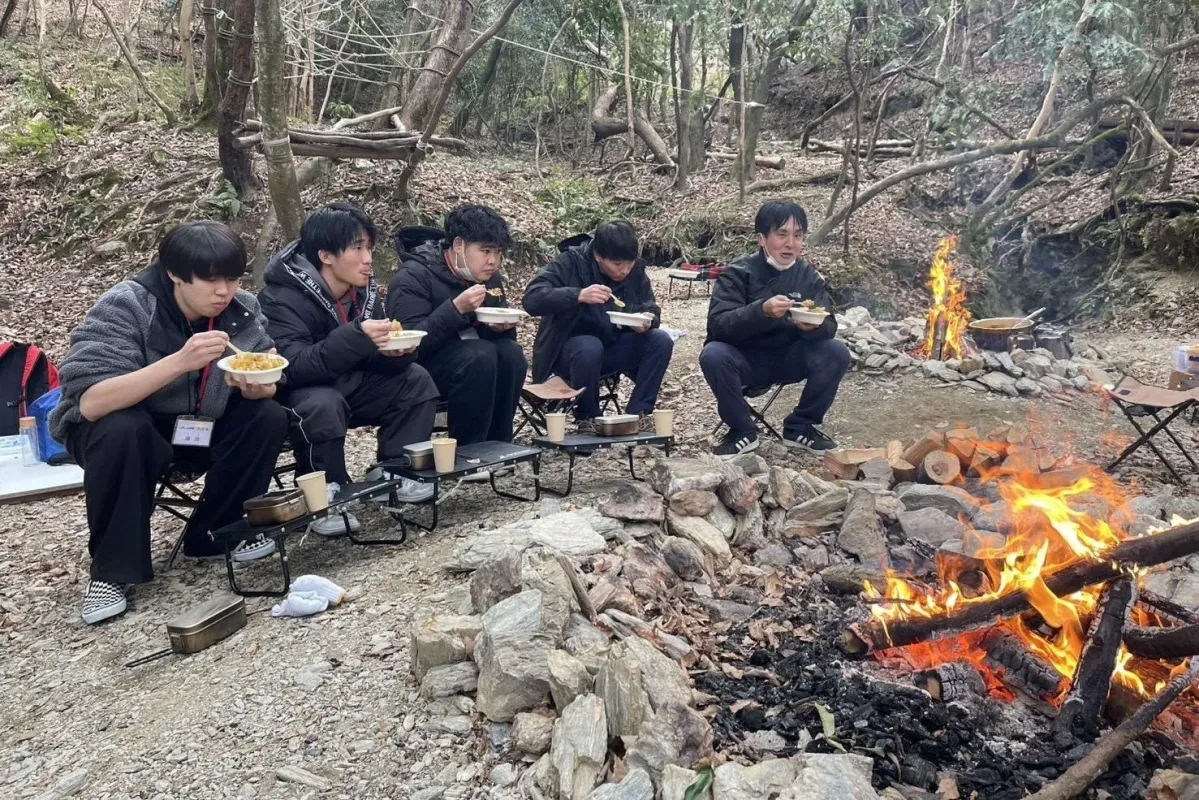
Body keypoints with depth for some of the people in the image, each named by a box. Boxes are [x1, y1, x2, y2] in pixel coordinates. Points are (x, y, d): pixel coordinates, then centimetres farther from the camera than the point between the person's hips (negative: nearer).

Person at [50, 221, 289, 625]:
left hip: (195, 429, 4)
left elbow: (266, 389, -12)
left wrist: (253, 384, -37)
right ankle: (111, 568, -16)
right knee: (122, 431, -36)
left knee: (269, 418, -18)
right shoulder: (124, 307, -26)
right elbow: (89, 403, -37)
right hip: (121, 428, -4)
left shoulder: (242, 309, -13)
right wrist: (179, 361, -47)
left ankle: (215, 533, -1)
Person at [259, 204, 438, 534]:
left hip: (347, 385, 7)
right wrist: (356, 336, -45)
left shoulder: (363, 288, -3)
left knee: (415, 379, -7)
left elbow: (375, 361, -1)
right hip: (299, 394, -7)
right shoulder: (283, 297, -24)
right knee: (324, 405, -38)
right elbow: (293, 367, -35)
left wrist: (394, 351, -26)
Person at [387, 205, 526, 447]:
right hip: (420, 369, -6)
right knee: (481, 354, -32)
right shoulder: (414, 277, -17)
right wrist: (456, 308, -35)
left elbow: (497, 335, 11)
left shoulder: (490, 278, 4)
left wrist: (502, 327, -14)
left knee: (510, 353, -23)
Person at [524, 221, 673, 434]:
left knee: (661, 340, -18)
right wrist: (578, 295, -42)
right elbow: (532, 299, -28)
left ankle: (638, 413, -9)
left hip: (613, 348, 5)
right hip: (568, 349, -4)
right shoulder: (571, 262, -17)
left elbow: (651, 308, 2)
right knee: (589, 348, -37)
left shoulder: (636, 270, -4)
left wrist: (648, 320, -24)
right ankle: (587, 419, -15)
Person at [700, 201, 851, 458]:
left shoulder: (810, 277, -3)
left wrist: (814, 326, -36)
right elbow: (718, 325, -26)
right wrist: (762, 311, -42)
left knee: (836, 353, -21)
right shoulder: (738, 273, -14)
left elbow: (829, 327, -11)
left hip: (788, 358, 3)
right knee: (713, 355, -33)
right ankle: (743, 430, -9)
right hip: (745, 360, -3)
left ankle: (800, 427, 0)